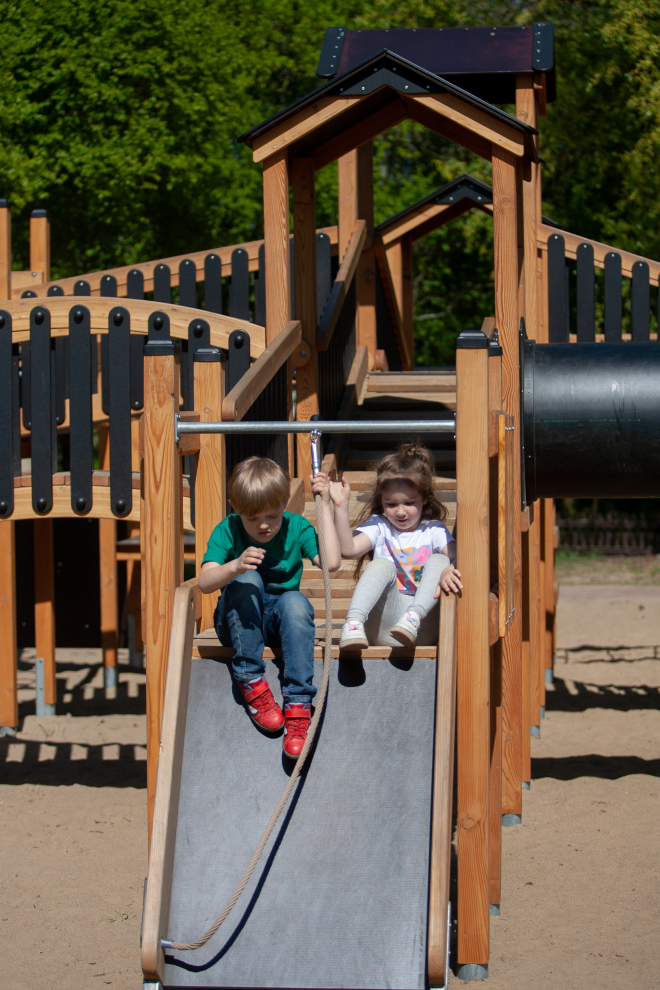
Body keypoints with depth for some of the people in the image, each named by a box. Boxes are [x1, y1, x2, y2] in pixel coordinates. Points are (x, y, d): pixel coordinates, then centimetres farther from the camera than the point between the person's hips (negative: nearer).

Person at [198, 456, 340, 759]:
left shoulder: (296, 527, -4)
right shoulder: (227, 531, -8)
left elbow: (331, 562, -22)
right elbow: (204, 582, -21)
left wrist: (325, 505, -18)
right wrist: (234, 567, -42)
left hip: (279, 621, 1)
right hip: (239, 624, -1)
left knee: (296, 601, -33)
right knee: (247, 579, -30)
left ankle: (297, 707, -36)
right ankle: (251, 682, -27)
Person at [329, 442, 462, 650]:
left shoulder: (434, 531, 11)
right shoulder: (379, 527, 11)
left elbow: (456, 558, -9)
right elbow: (348, 549, -7)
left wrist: (448, 572, -33)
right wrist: (341, 507, -17)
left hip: (424, 629, 0)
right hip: (384, 629, 0)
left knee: (439, 561, -14)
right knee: (381, 565, -21)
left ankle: (413, 617, -36)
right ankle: (354, 623, -44)